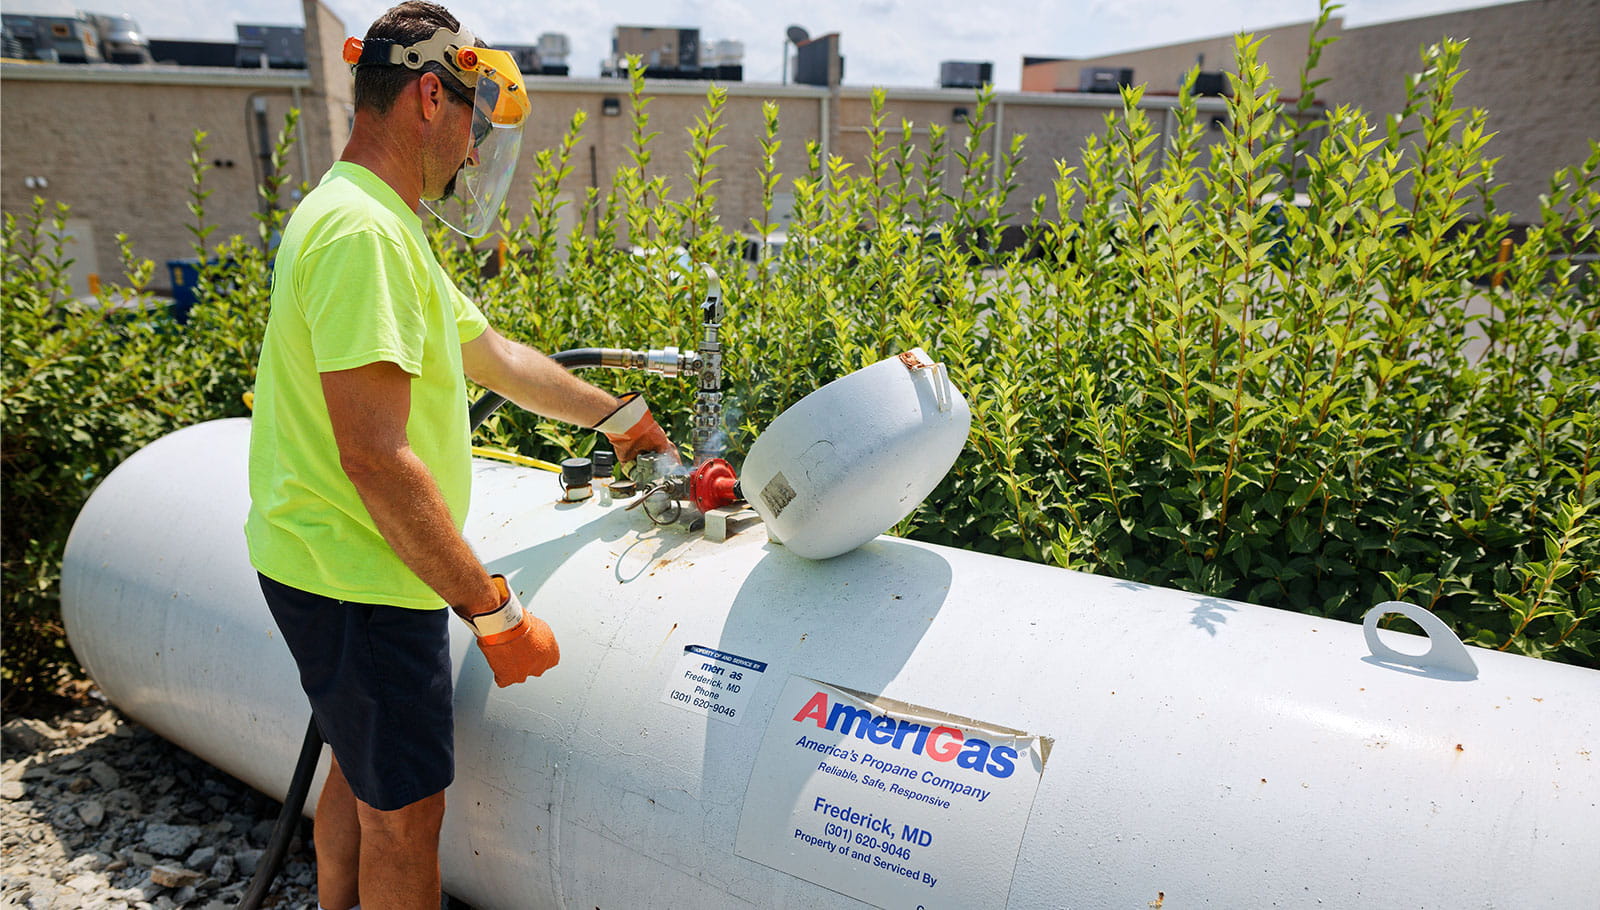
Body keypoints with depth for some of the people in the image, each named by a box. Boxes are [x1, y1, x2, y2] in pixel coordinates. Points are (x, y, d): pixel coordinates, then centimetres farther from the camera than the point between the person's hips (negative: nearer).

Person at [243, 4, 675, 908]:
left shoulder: (383, 225, 11)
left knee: (362, 773, 25)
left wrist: (620, 416, 27)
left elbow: (494, 355, 20)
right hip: (362, 576, -10)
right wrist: (495, 611, -22)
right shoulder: (362, 231, -23)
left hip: (330, 564, 10)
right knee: (407, 810, 7)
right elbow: (378, 460, -28)